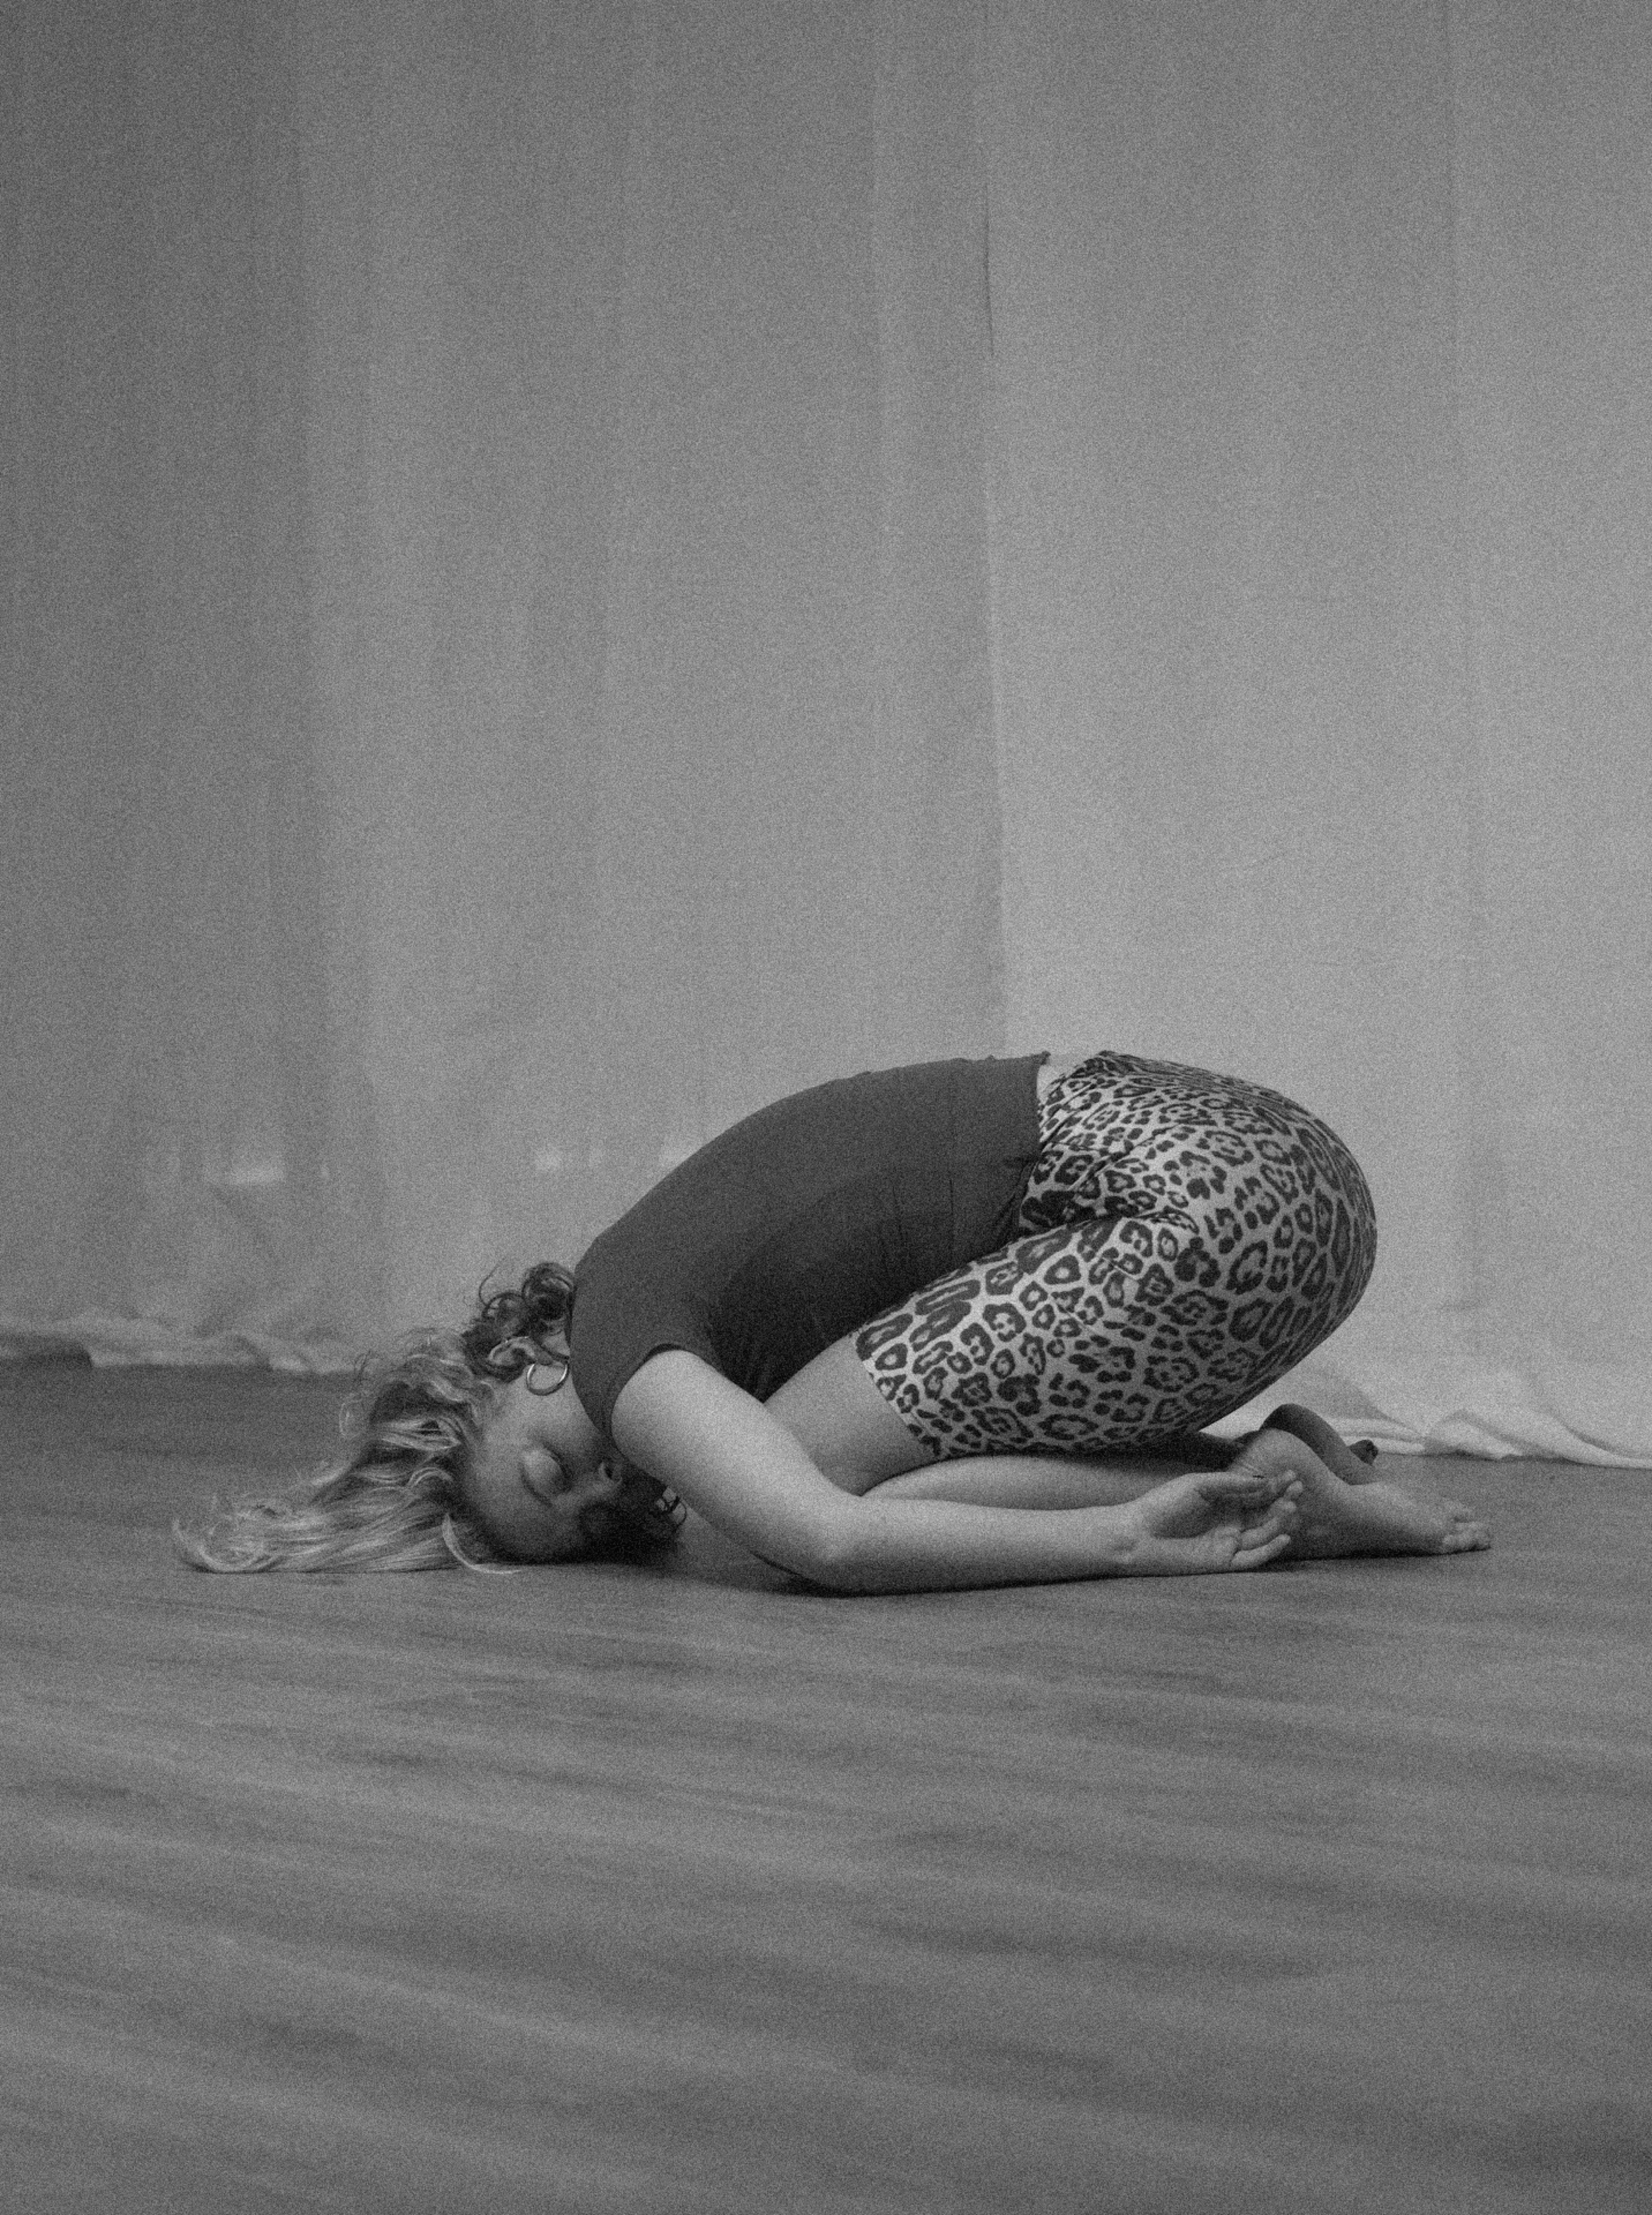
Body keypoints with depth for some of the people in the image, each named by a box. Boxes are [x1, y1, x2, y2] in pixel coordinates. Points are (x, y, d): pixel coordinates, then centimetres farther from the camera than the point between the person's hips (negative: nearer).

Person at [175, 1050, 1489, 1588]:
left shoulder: (623, 1341, -6)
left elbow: (832, 1542, -23)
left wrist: (1127, 1542, -16)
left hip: (1204, 1202, -10)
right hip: (1290, 1172, 10)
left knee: (807, 1475, -7)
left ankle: (1275, 1499, -7)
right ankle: (1283, 1485, 8)